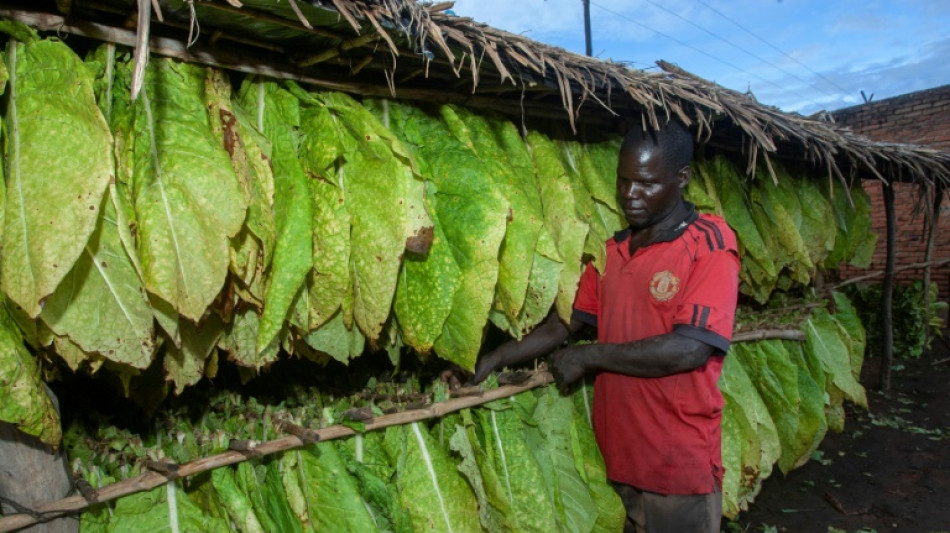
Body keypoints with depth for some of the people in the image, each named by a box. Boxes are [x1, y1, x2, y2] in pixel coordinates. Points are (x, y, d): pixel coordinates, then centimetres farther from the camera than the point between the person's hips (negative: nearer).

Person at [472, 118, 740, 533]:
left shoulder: (709, 244, -12)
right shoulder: (612, 251, 9)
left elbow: (691, 349, -22)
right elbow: (566, 321, 11)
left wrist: (589, 356, -14)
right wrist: (498, 358, -1)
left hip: (680, 459, -6)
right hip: (620, 449, 6)